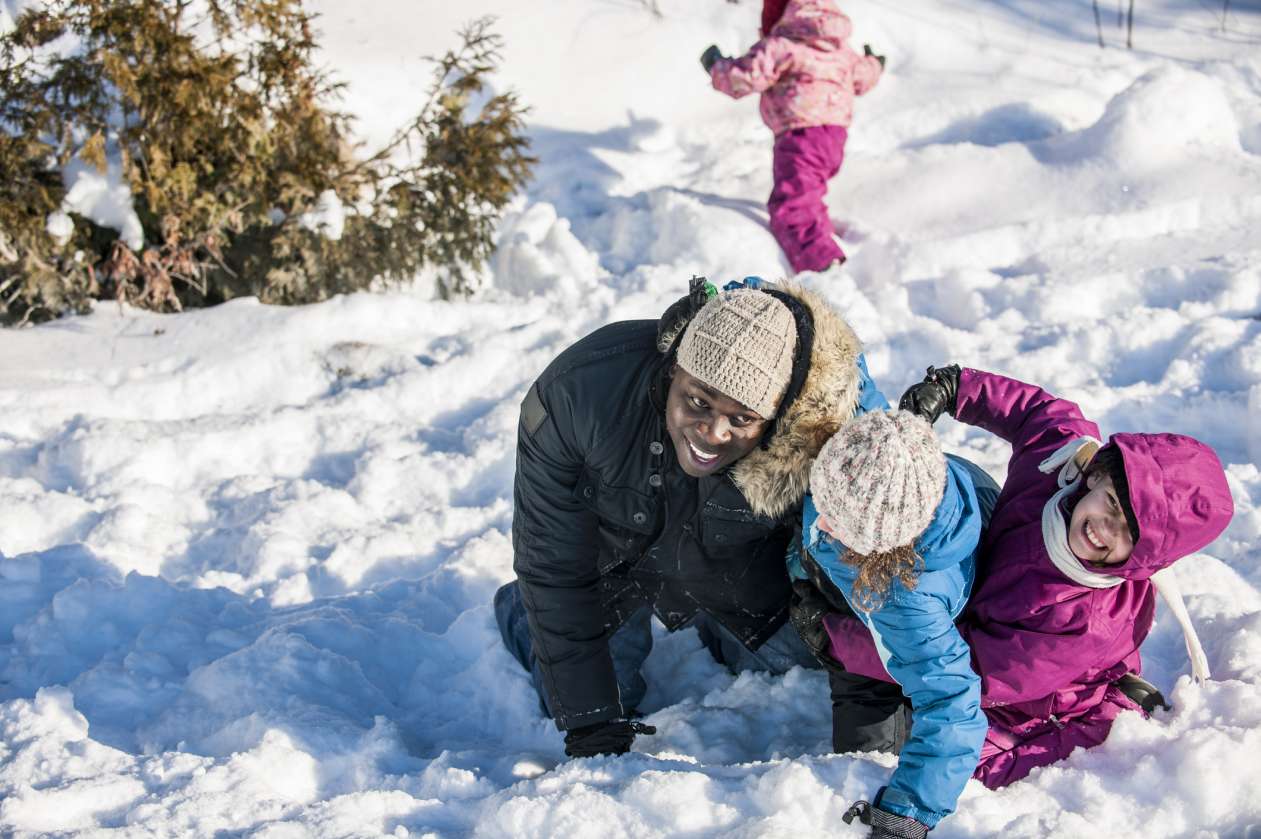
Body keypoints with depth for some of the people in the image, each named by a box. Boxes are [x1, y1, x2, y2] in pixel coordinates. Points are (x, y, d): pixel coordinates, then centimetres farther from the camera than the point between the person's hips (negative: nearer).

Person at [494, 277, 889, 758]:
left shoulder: (810, 437, -40)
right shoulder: (577, 392, -42)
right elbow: (555, 567, -30)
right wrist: (589, 721, -28)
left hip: (740, 572, 2)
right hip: (613, 557, -1)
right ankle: (523, 613, 31)